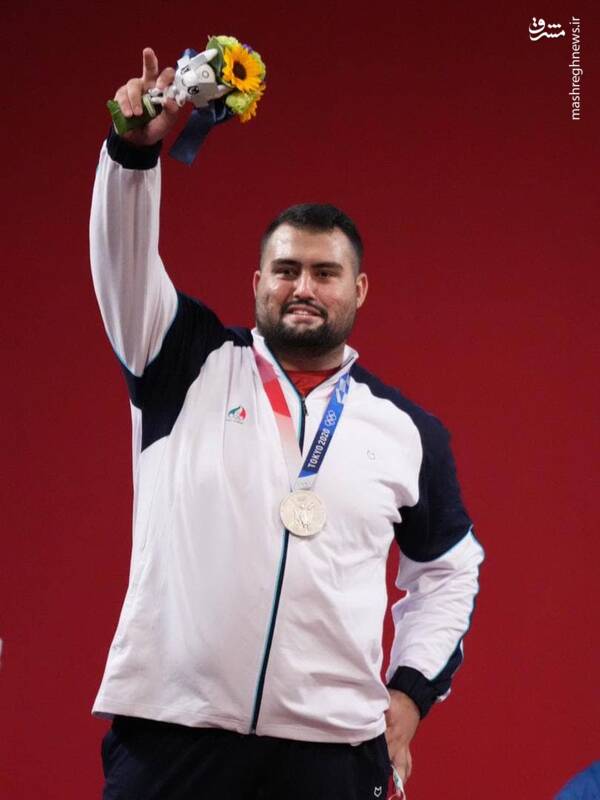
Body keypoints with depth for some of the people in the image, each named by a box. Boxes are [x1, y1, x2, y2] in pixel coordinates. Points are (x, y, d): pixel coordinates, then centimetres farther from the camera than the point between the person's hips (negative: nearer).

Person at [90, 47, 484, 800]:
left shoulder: (408, 429, 11)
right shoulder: (190, 368, 8)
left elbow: (449, 570, 20)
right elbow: (124, 264, -5)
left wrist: (412, 688, 7)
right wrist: (135, 150, -22)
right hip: (168, 726, -1)